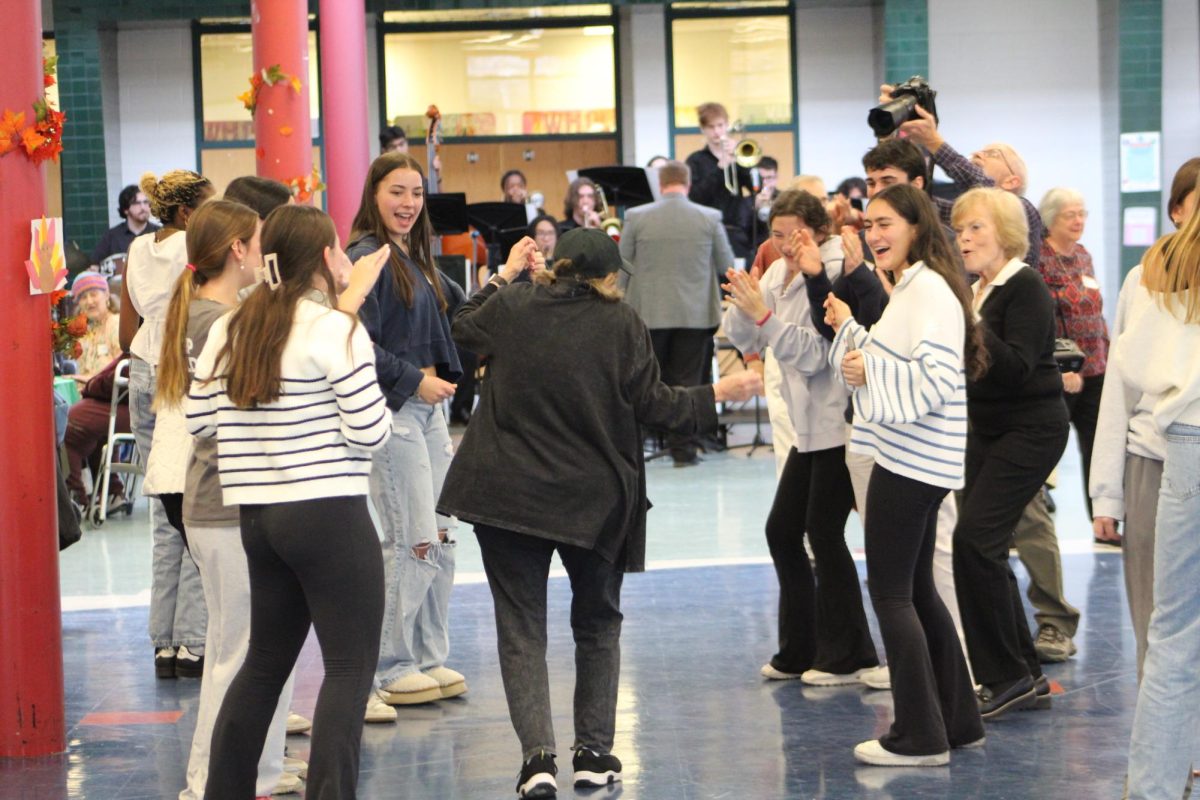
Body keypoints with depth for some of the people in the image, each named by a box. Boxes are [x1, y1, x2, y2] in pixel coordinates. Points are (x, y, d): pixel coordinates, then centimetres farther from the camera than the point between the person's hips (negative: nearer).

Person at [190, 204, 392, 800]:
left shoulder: (226, 331, 7)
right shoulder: (334, 329, -11)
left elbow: (199, 421, 11)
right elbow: (370, 432, -12)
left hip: (256, 516, 7)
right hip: (329, 515, -7)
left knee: (265, 660, 18)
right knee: (350, 666, 0)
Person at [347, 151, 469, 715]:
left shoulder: (416, 258, 15)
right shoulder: (367, 257, -12)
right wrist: (415, 380, -16)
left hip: (428, 405, 9)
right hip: (390, 410, -9)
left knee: (441, 537, 10)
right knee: (412, 540, -8)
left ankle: (430, 658, 19)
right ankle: (392, 671, 1)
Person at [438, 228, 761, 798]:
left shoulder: (512, 306, -2)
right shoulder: (621, 323, -7)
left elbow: (463, 329, 18)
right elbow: (653, 404, -5)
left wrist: (505, 273, 26)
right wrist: (717, 394, 9)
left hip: (507, 495, 0)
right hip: (594, 500, 0)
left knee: (521, 627, 4)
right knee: (597, 625, 18)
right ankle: (594, 752, 18)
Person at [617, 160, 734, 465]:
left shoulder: (636, 217, -5)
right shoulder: (709, 219, -5)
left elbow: (622, 269, 0)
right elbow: (727, 266, 4)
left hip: (649, 313, 0)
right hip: (695, 313, 0)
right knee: (687, 382, 5)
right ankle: (682, 448, 6)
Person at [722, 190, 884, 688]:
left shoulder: (834, 273, -14)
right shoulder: (779, 273, 10)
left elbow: (815, 354, -20)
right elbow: (744, 339, 8)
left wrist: (764, 314, -26)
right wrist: (743, 305, -11)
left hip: (840, 421, -9)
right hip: (808, 426, 9)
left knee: (824, 532, -6)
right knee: (782, 530, 8)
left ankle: (847, 657, 4)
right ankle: (799, 652, 18)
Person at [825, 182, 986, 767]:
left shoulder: (930, 291, -15)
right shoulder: (909, 289, 18)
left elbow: (935, 380, -24)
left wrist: (869, 373, -20)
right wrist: (848, 330, 15)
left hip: (911, 460, -11)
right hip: (909, 458, 11)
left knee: (891, 592, -6)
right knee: (917, 589, 16)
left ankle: (919, 737, -1)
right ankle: (958, 720, 23)